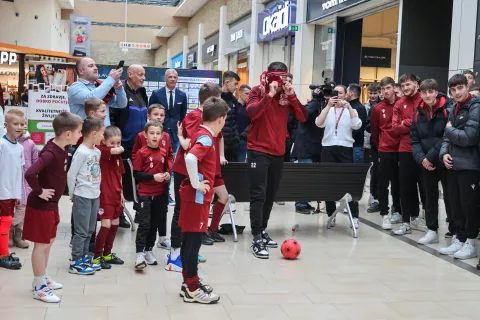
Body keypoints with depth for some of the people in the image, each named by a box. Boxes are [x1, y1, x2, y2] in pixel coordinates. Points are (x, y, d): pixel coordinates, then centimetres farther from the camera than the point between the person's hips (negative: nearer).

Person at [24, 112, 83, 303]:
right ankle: (39, 287, 14)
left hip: (51, 204, 9)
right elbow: (30, 174, -39)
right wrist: (39, 192, -24)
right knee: (42, 244, 2)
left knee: (49, 241, 20)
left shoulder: (63, 149, 1)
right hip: (41, 206, -9)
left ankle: (41, 278, 35)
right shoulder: (50, 153, -28)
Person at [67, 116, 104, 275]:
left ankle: (84, 258, 27)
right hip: (82, 197, -8)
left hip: (95, 196, 8)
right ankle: (76, 263, 7)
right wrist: (72, 194, -6)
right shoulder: (81, 152, -17)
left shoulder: (97, 151, 8)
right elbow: (71, 175, -15)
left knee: (90, 230, 15)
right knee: (81, 231, -2)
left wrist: (96, 189, 11)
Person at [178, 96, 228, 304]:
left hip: (195, 196, 10)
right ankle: (192, 290, 3)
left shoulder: (201, 134, 11)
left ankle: (189, 282, 24)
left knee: (189, 240, 14)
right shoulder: (206, 138, -18)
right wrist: (196, 184, -24)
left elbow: (193, 157, 26)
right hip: (197, 196, -10)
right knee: (194, 241, -4)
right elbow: (190, 158, -36)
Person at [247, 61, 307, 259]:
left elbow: (303, 117, -4)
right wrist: (269, 95, -26)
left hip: (278, 152, 5)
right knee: (259, 195, -10)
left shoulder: (287, 94, 6)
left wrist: (292, 96, -14)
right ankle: (257, 239, -9)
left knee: (270, 195, 13)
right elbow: (251, 112, -24)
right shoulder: (258, 91, -6)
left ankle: (263, 231, 26)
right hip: (258, 151, -5)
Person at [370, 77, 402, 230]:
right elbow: (374, 129, 8)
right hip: (385, 151, 0)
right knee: (383, 183, -2)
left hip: (401, 149, 0)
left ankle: (397, 211, 23)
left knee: (398, 182, 11)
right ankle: (384, 214, 2)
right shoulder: (378, 108, -1)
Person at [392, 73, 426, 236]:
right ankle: (406, 222, 12)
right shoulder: (399, 104, 8)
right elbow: (395, 128, 0)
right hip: (405, 151, 3)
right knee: (406, 187, 6)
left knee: (425, 186, 6)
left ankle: (426, 218, 20)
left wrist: (406, 123, -11)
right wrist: (414, 124, -10)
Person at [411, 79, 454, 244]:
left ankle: (455, 232, 10)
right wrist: (421, 158, -11)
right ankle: (432, 230, 21)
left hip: (445, 162, -5)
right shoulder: (418, 113, 6)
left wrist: (431, 156, -17)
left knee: (450, 197, 1)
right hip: (426, 163, 5)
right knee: (430, 197, 12)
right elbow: (414, 139, 5)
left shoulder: (447, 109, -10)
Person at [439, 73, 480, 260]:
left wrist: (450, 129, -3)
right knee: (455, 205, 10)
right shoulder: (454, 109, 15)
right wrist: (444, 153, -4)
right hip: (454, 165, 7)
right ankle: (459, 240, 20)